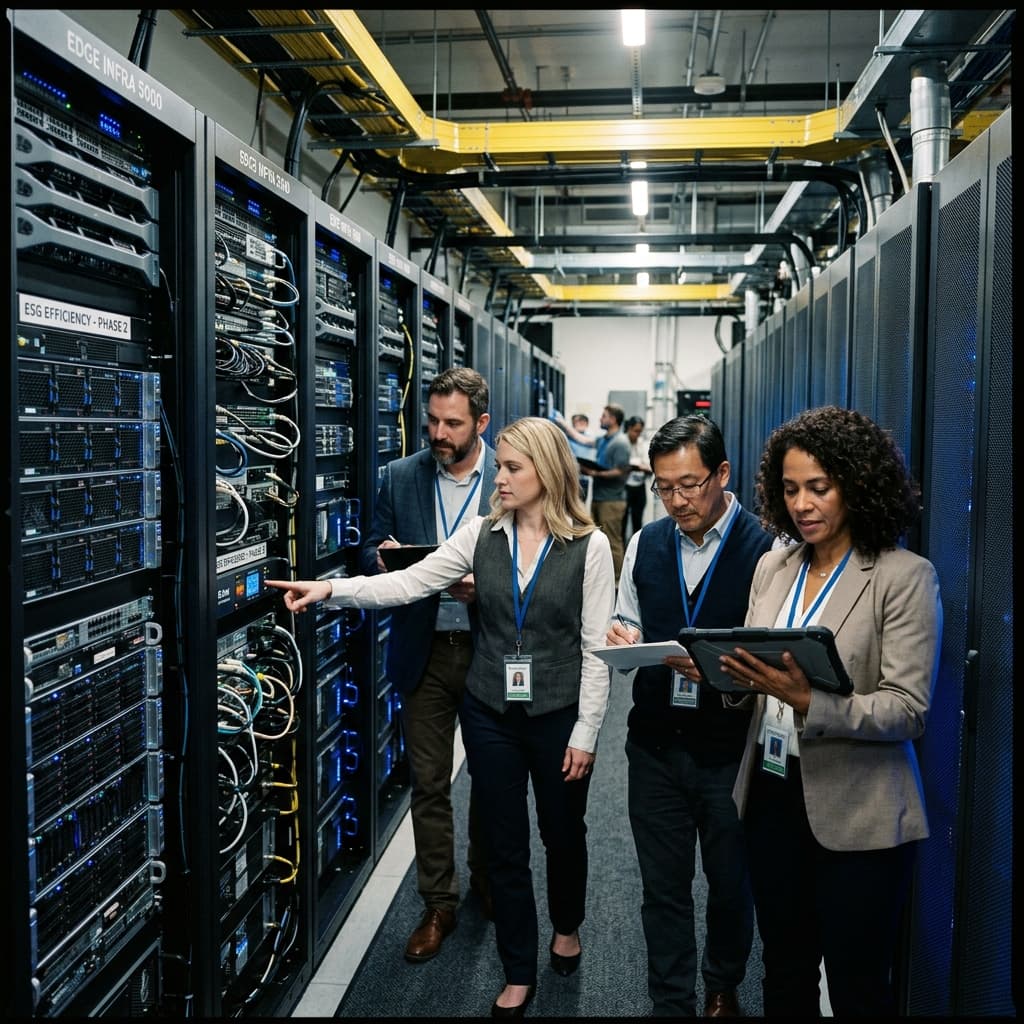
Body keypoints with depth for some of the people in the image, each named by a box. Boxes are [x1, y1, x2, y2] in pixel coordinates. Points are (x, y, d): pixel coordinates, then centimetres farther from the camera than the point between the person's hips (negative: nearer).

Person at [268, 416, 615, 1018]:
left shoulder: (590, 546, -11)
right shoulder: (482, 535, -3)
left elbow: (597, 647, -10)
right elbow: (407, 584, -9)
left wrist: (586, 732, -10)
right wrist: (330, 589, -22)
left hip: (558, 715, -2)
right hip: (490, 713, 2)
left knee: (563, 832, 19)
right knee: (506, 844, 11)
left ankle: (567, 926, 50)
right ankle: (519, 974, 30)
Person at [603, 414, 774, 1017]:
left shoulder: (765, 548, -13)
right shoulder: (645, 545, 4)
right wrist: (623, 639, -7)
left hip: (730, 748, -3)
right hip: (656, 742, 3)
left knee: (731, 884, 17)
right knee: (663, 888, 13)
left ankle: (723, 988, 44)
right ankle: (672, 1003, 32)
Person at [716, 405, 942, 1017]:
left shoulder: (905, 577, -11)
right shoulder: (774, 567, 5)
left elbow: (909, 710, -16)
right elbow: (751, 682, 9)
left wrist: (808, 702, -30)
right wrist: (721, 672, -14)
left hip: (857, 814, -5)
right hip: (772, 796, 5)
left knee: (857, 988, 11)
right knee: (784, 972, 20)